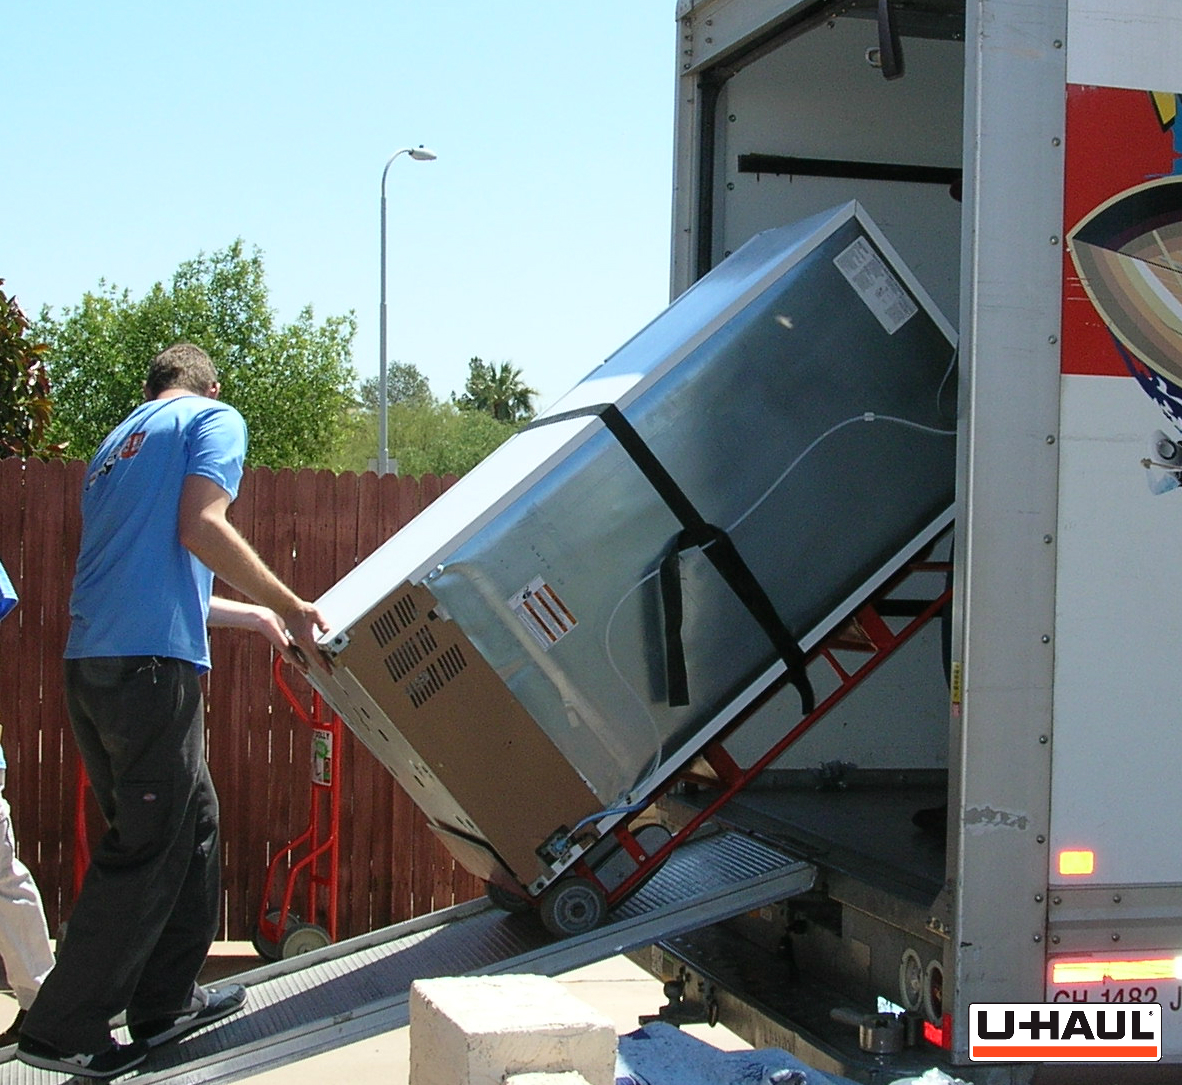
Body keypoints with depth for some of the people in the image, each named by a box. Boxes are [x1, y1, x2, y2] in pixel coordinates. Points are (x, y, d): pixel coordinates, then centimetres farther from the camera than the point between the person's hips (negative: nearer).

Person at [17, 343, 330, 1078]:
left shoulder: (119, 443, 27)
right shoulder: (214, 418, 4)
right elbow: (200, 528, -13)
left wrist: (258, 619, 36)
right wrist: (292, 608, -6)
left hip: (91, 660, 8)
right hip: (152, 662, -8)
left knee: (193, 823, 18)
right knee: (146, 850, -1)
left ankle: (167, 1002, 26)